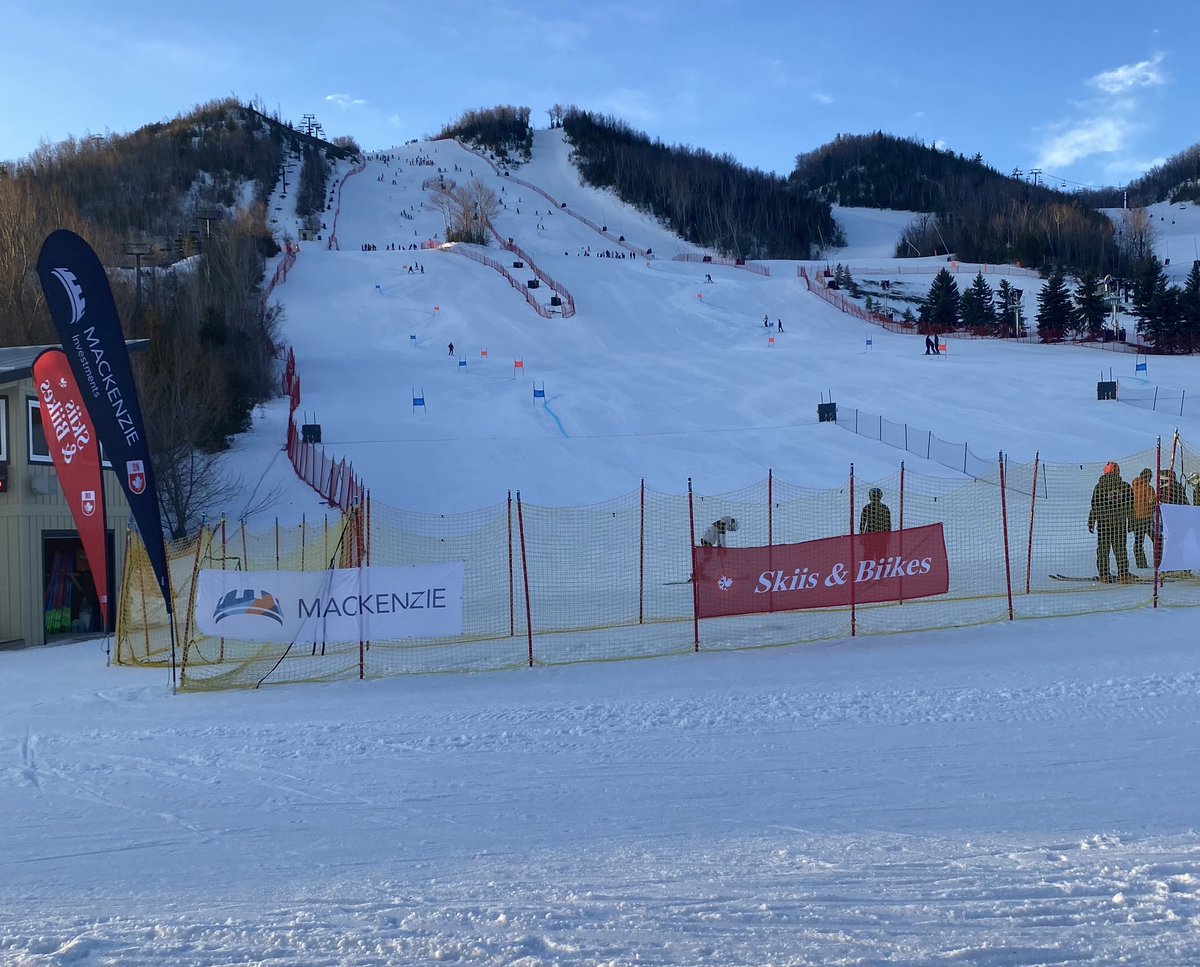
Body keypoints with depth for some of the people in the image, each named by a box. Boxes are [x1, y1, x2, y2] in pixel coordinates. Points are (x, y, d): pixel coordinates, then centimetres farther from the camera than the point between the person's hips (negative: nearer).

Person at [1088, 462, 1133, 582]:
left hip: (1103, 522, -2)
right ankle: (1123, 575, 6)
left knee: (1103, 549, 4)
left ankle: (1104, 575, 1)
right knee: (1120, 549, 8)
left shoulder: (1099, 486, -4)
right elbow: (1130, 506, 5)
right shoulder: (1125, 486, 2)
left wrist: (1091, 523, 2)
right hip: (1120, 522, 2)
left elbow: (1095, 506, -3)